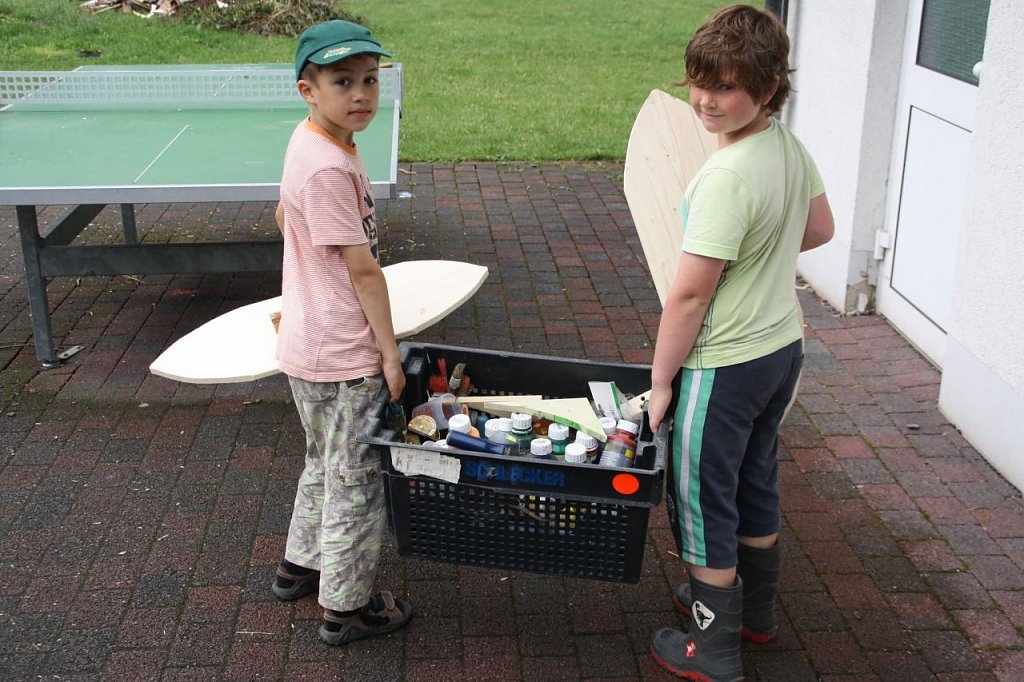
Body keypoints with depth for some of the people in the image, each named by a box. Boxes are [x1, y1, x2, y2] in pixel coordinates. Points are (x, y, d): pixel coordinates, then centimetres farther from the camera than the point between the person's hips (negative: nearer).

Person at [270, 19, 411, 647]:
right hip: (344, 356, -10)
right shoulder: (331, 167, -26)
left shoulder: (309, 142, 5)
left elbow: (284, 213, 23)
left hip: (309, 343, 10)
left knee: (326, 463, 26)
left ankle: (301, 565, 43)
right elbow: (363, 269, -23)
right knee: (356, 478, 6)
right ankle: (347, 607, 21)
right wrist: (390, 353, -16)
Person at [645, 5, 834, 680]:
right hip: (783, 347, 9)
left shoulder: (727, 176, -28)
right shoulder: (790, 144, -2)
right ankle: (755, 610, 46)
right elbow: (820, 229, 15)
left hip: (725, 368, -9)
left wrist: (661, 380, -13)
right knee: (756, 486, 25)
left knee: (703, 502, 9)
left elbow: (688, 295, -23)